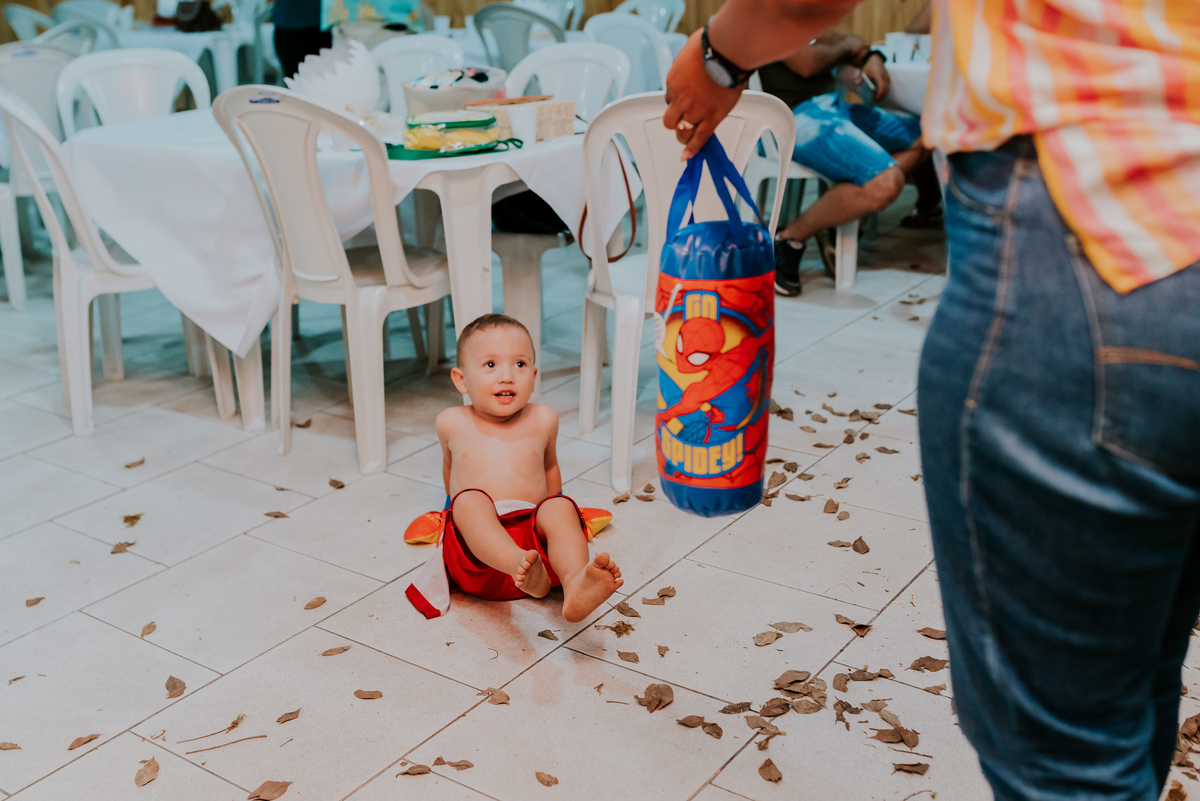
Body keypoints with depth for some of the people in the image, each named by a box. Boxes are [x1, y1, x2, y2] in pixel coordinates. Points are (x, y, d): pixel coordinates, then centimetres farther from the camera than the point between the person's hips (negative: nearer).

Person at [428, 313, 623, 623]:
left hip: (533, 533, 1)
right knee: (470, 500, -32)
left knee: (560, 507, -30)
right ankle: (524, 569, -63)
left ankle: (575, 585, -61)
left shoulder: (543, 420, 13)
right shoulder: (452, 424, 11)